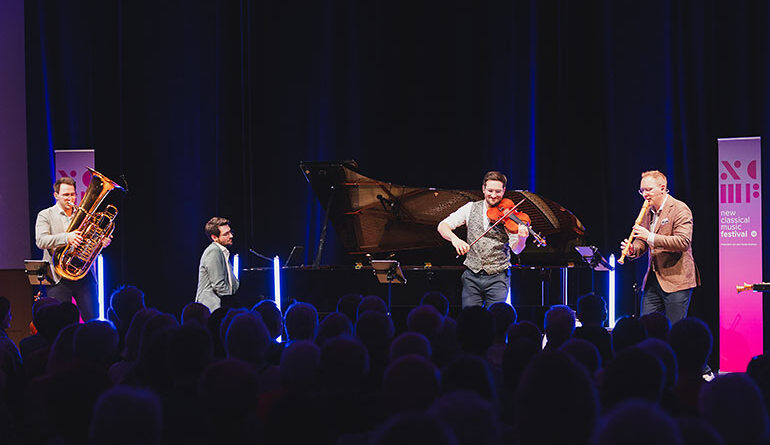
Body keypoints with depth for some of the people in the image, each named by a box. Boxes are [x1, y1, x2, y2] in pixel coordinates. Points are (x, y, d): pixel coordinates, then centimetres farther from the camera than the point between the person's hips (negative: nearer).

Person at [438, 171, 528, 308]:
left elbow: (516, 249, -9)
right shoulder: (471, 208, 6)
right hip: (472, 277, 2)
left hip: (497, 278, -2)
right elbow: (442, 226, 2)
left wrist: (522, 238, -32)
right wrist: (455, 239, -19)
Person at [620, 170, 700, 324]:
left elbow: (683, 242, -21)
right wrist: (633, 249, -4)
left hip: (676, 280, -7)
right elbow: (642, 241, 21)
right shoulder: (647, 211, 14)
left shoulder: (680, 209, -10)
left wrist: (650, 237, -26)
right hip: (653, 280, 7)